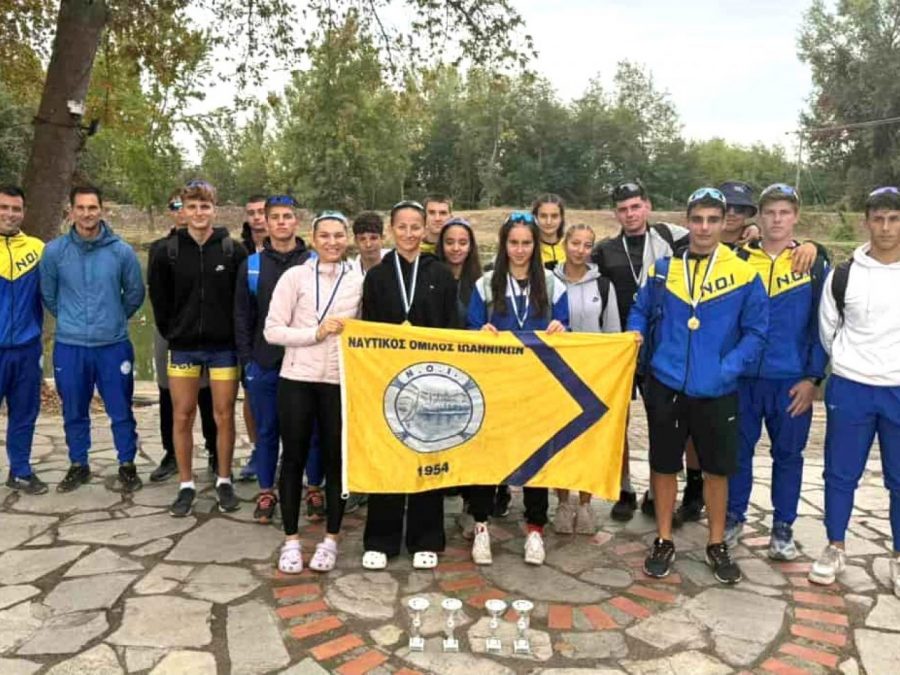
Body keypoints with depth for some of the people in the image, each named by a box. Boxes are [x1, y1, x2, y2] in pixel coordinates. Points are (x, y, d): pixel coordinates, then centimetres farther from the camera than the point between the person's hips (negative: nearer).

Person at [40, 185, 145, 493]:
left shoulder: (122, 251, -6)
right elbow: (48, 295, 10)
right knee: (74, 412, 13)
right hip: (69, 346, 1)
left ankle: (127, 465, 22)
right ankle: (78, 465, 30)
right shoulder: (54, 251, -4)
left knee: (121, 411, 6)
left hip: (113, 345, -1)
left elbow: (135, 294, 8)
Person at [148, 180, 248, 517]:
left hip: (223, 346, -1)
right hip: (183, 347, 1)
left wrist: (237, 334, 0)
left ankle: (224, 482, 19)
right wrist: (171, 332, 6)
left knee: (224, 416, 5)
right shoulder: (167, 252, 0)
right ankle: (186, 486, 17)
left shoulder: (233, 250, -3)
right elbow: (159, 297, 9)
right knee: (182, 416, 5)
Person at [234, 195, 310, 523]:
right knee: (266, 431, 11)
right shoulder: (251, 266, 6)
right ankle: (266, 492, 24)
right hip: (263, 365, 2)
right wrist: (246, 359, 1)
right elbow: (242, 317, 8)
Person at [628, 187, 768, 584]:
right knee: (663, 465, 10)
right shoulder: (663, 269, 2)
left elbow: (755, 332, -2)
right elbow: (640, 311, 14)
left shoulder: (743, 275, -5)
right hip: (666, 386, 1)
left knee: (716, 468, 11)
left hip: (717, 392, -1)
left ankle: (717, 545, 29)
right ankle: (663, 542, 27)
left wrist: (727, 369, -14)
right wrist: (635, 335, -7)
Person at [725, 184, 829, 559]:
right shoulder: (737, 260, 3)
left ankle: (783, 528, 25)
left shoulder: (815, 264, 2)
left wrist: (812, 378, -5)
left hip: (792, 381, 0)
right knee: (738, 451, 10)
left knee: (788, 454, 10)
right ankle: (734, 517, 27)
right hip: (742, 377, 1)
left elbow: (821, 326, 1)